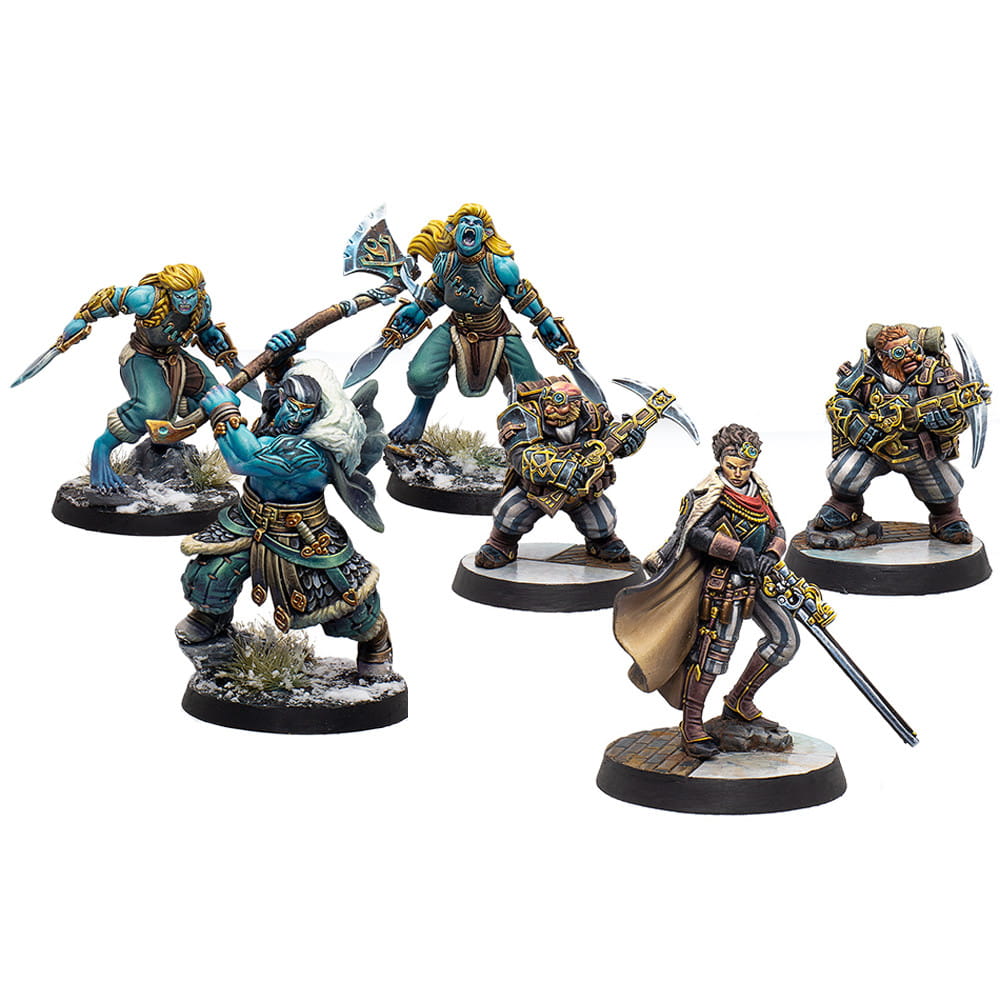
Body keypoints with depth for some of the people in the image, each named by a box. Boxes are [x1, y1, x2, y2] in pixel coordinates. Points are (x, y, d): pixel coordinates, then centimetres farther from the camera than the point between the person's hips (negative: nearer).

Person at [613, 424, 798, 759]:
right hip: (724, 580, -8)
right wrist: (739, 551, -28)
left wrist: (771, 555, -10)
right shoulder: (716, 495, -13)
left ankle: (739, 701, 22)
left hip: (755, 580, 8)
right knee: (713, 649, -10)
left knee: (785, 638, 8)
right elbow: (696, 533, -24)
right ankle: (691, 727, -2)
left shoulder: (757, 491, 10)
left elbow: (777, 530, 11)